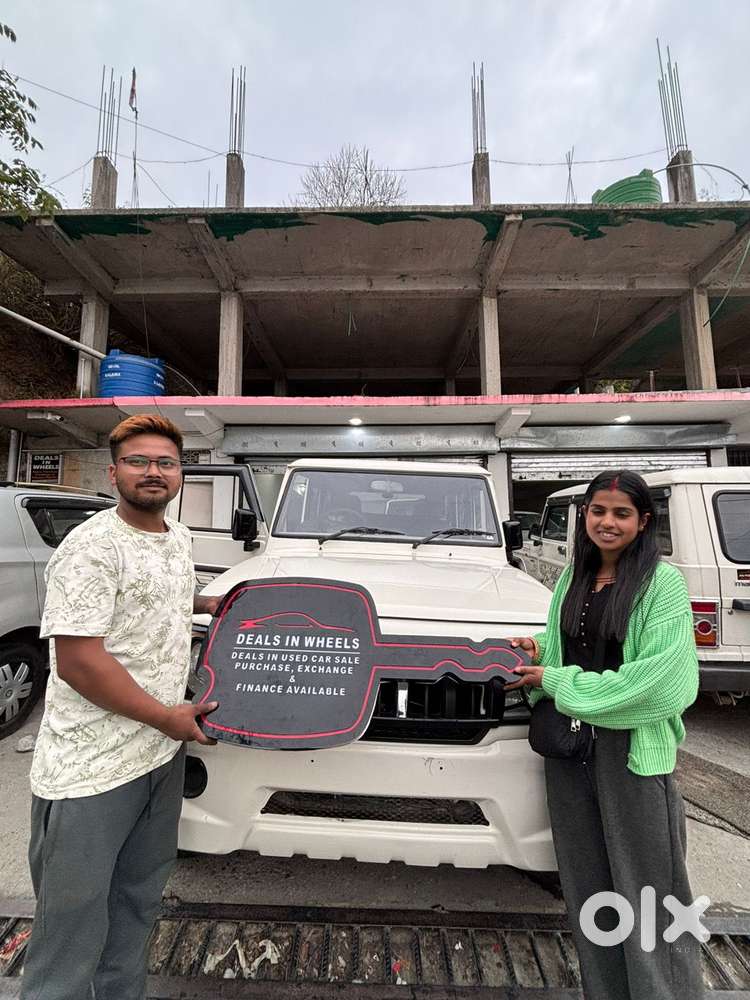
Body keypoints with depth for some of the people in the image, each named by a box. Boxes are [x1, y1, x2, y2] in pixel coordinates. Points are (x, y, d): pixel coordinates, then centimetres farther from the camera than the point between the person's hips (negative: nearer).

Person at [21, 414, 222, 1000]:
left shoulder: (180, 539, 6)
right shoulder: (91, 548, -19)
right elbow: (78, 662, -22)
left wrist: (205, 604, 10)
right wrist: (168, 716, -16)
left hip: (163, 753, 8)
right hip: (91, 770, -7)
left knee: (140, 899, 24)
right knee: (74, 917, 11)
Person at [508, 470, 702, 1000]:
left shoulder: (663, 582, -9)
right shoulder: (572, 579, 7)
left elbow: (659, 673, -17)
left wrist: (559, 682, -15)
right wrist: (540, 647, -4)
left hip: (634, 747, -5)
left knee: (647, 886, 7)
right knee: (587, 885, 19)